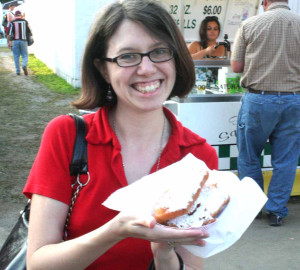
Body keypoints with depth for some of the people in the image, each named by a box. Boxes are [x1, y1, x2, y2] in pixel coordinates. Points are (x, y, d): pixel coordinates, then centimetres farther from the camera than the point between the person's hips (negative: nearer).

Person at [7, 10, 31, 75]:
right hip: (23, 41, 0)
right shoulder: (25, 22, 3)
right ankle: (24, 65, -23)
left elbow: (9, 33, -8)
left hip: (15, 41, 0)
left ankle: (18, 71, 8)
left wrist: (9, 41, -5)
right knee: (25, 56, 6)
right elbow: (29, 32, 6)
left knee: (16, 56, 9)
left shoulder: (12, 23, 0)